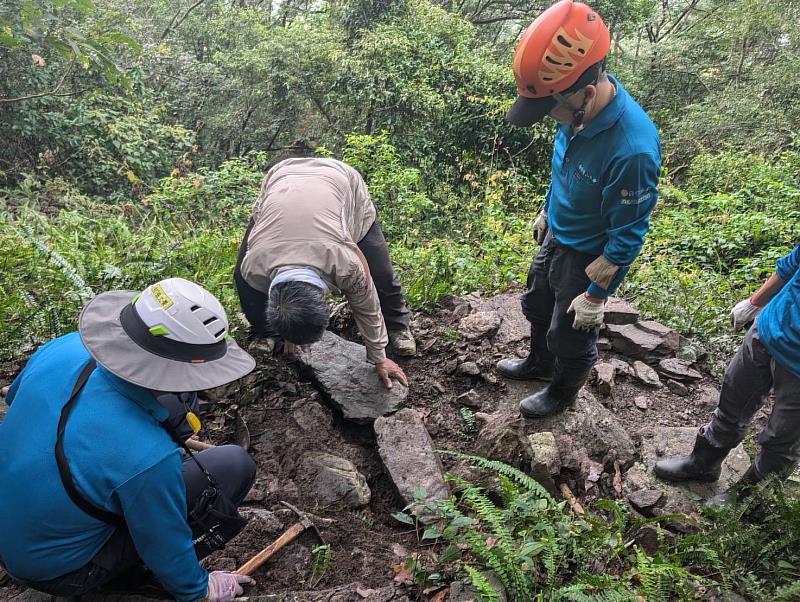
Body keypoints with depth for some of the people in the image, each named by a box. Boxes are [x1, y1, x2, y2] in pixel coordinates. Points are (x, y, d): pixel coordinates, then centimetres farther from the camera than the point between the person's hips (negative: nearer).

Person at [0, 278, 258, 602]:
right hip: (60, 569, -6)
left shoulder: (63, 347, -21)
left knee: (179, 399, 5)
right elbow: (165, 549, -19)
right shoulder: (147, 457, -39)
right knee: (234, 465, -11)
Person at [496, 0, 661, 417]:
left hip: (587, 256, -7)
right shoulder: (578, 110, -15)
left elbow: (628, 236, -25)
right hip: (555, 237, 8)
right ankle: (540, 364, 55)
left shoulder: (632, 149, -37)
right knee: (537, 307, 27)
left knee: (569, 334, 15)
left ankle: (563, 391, 44)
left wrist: (596, 296, -16)